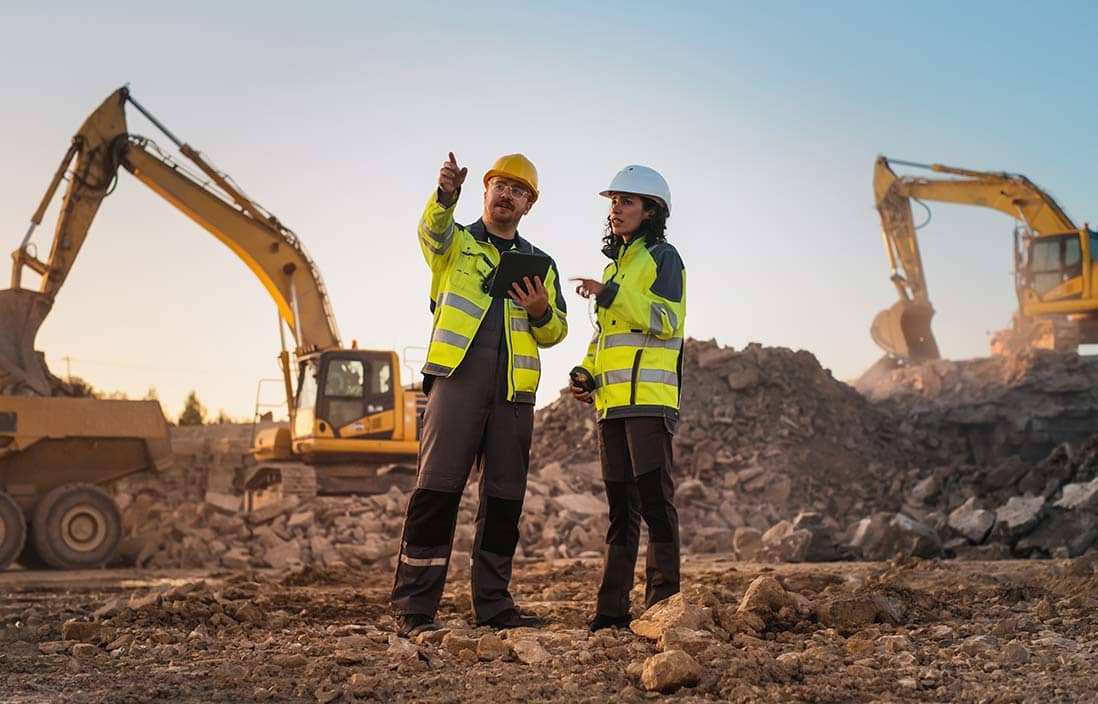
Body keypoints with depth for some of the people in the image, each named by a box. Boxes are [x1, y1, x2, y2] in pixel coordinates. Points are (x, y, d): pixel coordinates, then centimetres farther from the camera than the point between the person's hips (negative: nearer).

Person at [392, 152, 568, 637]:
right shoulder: (455, 243, 13)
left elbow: (555, 332, 19)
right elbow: (433, 229, -13)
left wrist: (542, 314, -5)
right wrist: (446, 194, -35)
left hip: (514, 388, 4)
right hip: (458, 378, -4)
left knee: (504, 497, 5)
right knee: (438, 488, -10)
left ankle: (493, 604, 14)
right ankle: (413, 608, -8)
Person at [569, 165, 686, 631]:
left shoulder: (662, 257, 0)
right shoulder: (614, 266, 24)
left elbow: (667, 320, -14)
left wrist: (611, 294, -18)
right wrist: (585, 373, 13)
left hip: (648, 396, -8)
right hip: (612, 400, 8)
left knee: (654, 498, -10)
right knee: (620, 504, 8)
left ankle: (663, 602, -8)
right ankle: (613, 608, 10)